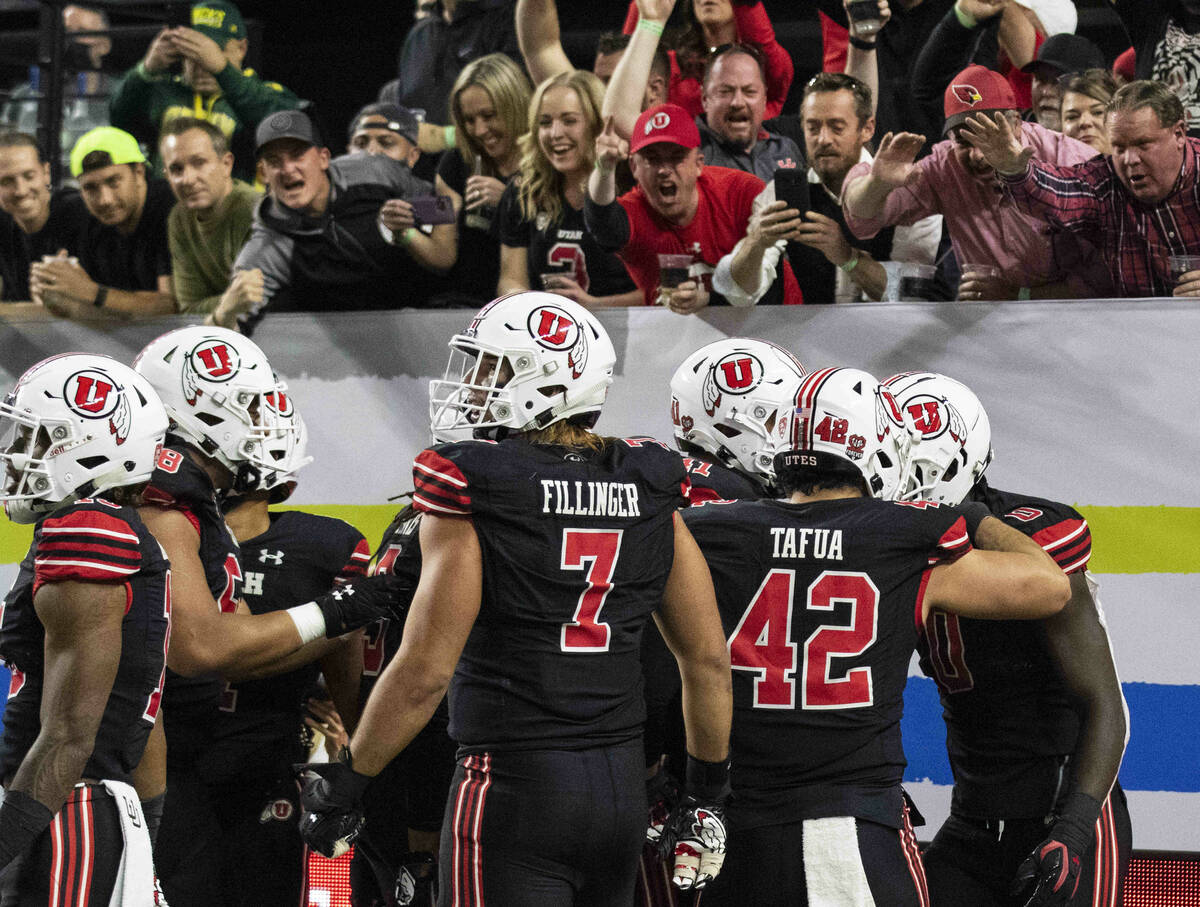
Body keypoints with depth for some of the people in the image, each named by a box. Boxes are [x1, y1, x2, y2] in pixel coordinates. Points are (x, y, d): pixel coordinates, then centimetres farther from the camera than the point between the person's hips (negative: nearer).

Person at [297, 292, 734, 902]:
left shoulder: (474, 496, -10)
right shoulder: (646, 491, 6)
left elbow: (424, 673, -13)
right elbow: (707, 658, 10)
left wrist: (342, 786, -2)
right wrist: (706, 799, 19)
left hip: (515, 785, -6)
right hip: (623, 787, 6)